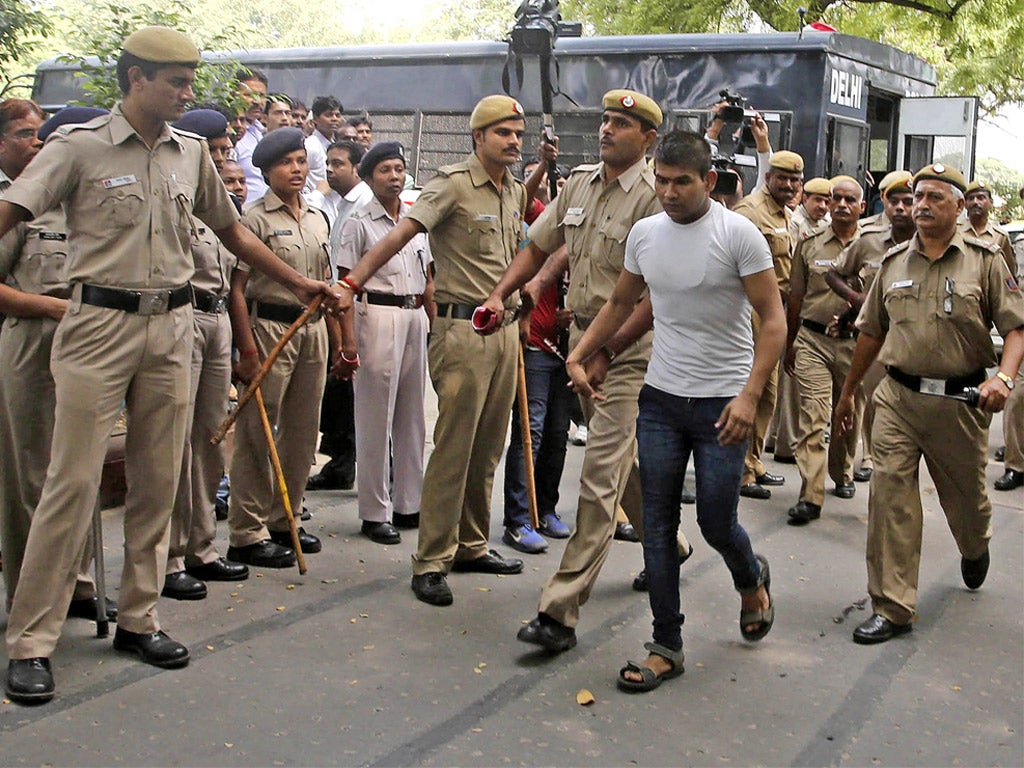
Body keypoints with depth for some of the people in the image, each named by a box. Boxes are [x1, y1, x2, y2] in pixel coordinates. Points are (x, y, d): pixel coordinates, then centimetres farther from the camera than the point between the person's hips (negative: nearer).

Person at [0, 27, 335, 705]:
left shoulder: (192, 153, 11)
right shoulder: (80, 147, -3)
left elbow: (231, 229, 24)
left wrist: (297, 282, 28)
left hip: (172, 326, 5)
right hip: (100, 324, -5)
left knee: (158, 482, 8)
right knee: (73, 482, -6)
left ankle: (138, 619, 21)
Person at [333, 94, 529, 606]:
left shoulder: (515, 192, 14)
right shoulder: (453, 184, -9)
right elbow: (400, 234, -19)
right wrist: (352, 282, -29)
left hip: (504, 327, 7)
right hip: (463, 327, -7)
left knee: (488, 448, 12)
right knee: (453, 447, -7)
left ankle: (471, 545, 25)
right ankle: (431, 562, 0)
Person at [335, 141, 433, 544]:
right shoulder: (359, 223, -2)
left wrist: (435, 323, 12)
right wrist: (347, 339, -13)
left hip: (415, 316, 6)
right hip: (377, 314, -6)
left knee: (413, 412, 10)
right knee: (376, 416, -2)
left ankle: (408, 502, 20)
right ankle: (375, 513, 4)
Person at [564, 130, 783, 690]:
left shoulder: (738, 234, -11)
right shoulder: (644, 233, 5)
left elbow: (773, 319, -10)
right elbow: (621, 303, 19)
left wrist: (750, 394, -19)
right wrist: (577, 356, 9)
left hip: (722, 405, -4)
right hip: (659, 399, 5)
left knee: (716, 523, 3)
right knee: (657, 527, 4)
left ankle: (752, 579, 38)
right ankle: (666, 648, 15)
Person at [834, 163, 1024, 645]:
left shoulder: (985, 261, -1)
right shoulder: (894, 262, 8)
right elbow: (871, 332, 16)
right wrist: (848, 392, 19)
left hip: (960, 401, -2)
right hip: (898, 397, 2)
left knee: (964, 496, 15)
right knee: (889, 495, -8)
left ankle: (975, 547, 53)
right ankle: (892, 608, -1)